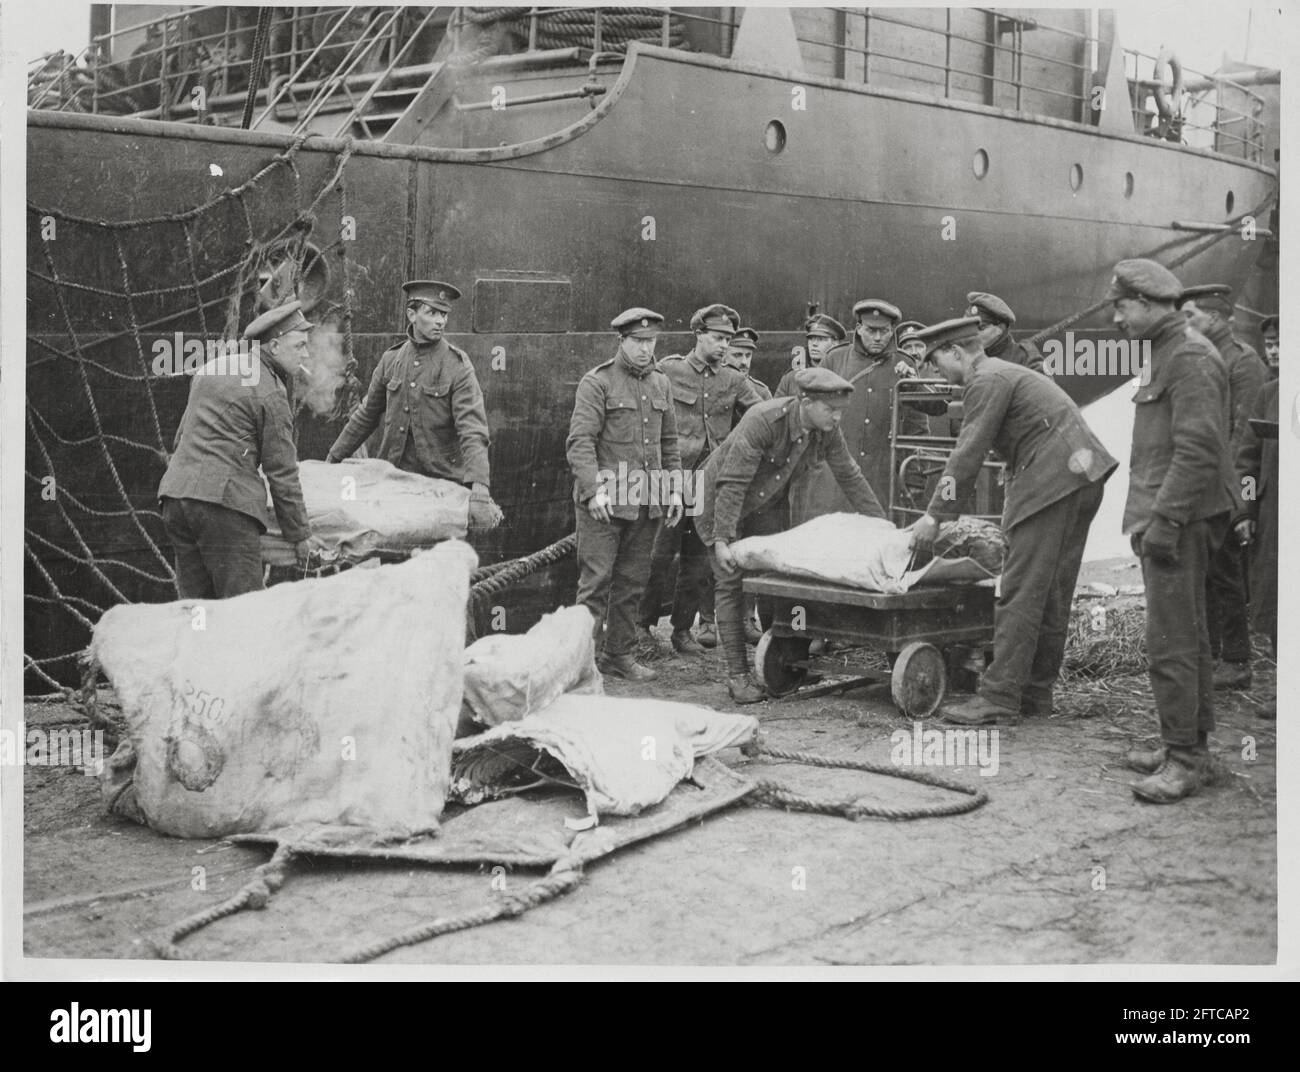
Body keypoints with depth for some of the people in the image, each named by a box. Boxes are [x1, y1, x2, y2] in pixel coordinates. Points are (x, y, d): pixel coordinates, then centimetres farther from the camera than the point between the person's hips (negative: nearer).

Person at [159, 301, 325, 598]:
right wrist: (300, 535, 4)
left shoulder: (209, 369, 19)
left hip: (174, 494, 8)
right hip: (226, 501, -8)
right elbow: (282, 473, -3)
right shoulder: (270, 393, -4)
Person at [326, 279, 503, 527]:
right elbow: (366, 416, 17)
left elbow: (473, 432, -19)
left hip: (441, 479, -4)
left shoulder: (457, 365, -9)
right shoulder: (391, 360, 5)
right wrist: (332, 459, 19)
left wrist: (479, 489, -32)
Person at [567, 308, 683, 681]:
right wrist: (595, 489, -22)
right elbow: (579, 441, -12)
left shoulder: (661, 384, 14)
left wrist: (675, 490, 13)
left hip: (647, 502, 6)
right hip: (604, 500, -6)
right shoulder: (597, 383, -5)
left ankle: (620, 654, 20)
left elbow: (669, 443, 20)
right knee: (596, 580, -6)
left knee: (632, 581, 11)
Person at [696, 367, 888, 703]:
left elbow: (850, 477, 1)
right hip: (718, 501, -6)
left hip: (766, 506, 7)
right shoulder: (764, 421, -32)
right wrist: (721, 541, -36)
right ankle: (737, 675, -6)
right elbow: (733, 484, -33)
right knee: (731, 583, -10)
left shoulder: (827, 431, -12)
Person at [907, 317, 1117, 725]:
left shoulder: (987, 381, -7)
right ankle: (1036, 693, 18)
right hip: (1080, 477, 10)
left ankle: (999, 698, -10)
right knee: (1052, 593, 12)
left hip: (1052, 483, -10)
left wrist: (935, 515, -6)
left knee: (1021, 594, -10)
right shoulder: (1007, 374, 25)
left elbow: (969, 453, -11)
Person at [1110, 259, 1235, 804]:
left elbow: (1198, 450, -22)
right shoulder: (1167, 353, 18)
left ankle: (1183, 758, -4)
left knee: (1171, 642, -9)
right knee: (1188, 637, 16)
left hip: (1180, 520, -11)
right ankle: (1190, 743, 25)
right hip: (1167, 517, 11)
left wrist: (1164, 520, -22)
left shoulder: (1191, 358, -15)